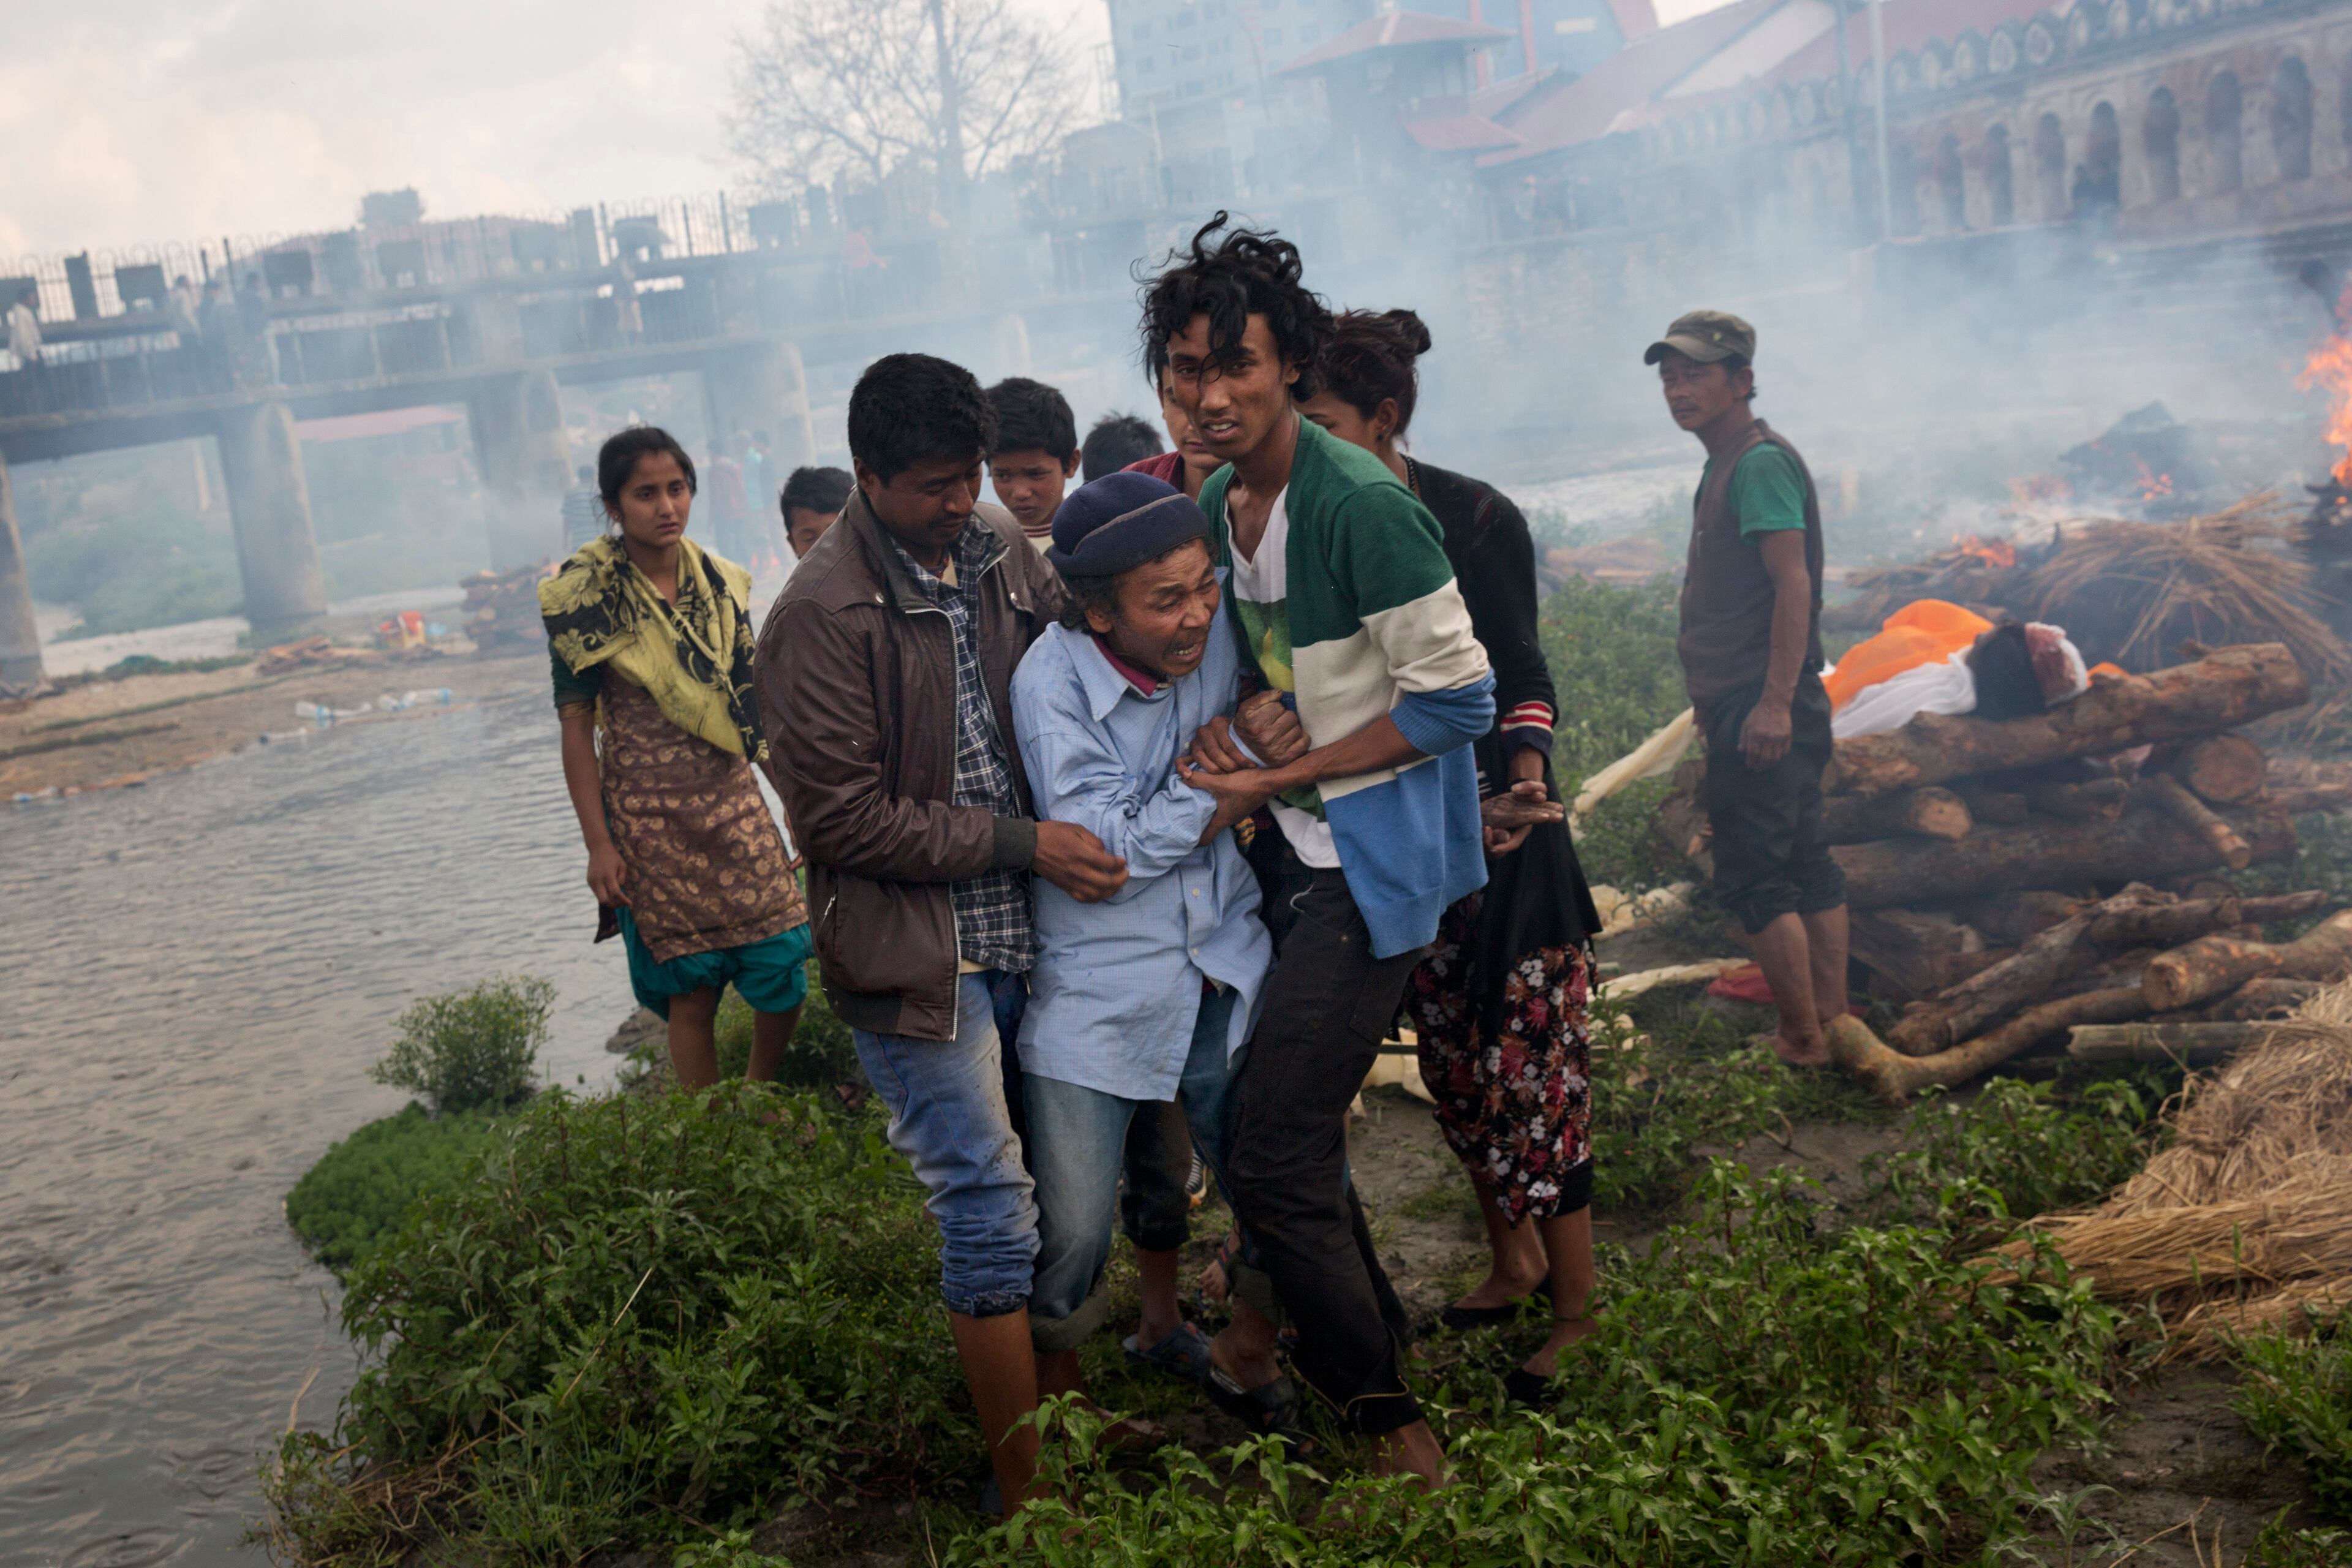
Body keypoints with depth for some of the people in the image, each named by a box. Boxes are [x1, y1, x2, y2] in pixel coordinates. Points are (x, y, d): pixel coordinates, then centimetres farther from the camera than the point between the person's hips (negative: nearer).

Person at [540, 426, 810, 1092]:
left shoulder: (721, 581, 5)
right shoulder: (585, 598, -7)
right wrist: (598, 845, -9)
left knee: (785, 967, -1)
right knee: (692, 990, 2)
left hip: (734, 799, 4)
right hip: (651, 817, -3)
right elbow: (576, 727, -6)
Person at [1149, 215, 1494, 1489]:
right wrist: (1220, 730, 1)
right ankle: (1369, 1331, 39)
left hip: (1369, 861, -8)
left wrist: (1281, 774, -15)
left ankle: (1378, 1404, 14)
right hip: (1284, 854, 8)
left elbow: (1458, 698, -18)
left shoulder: (1361, 505, -19)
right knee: (1281, 1127, 17)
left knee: (1274, 1159, -8)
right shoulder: (1214, 500, 7)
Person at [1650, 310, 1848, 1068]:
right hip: (1753, 705, 10)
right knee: (1806, 865, 13)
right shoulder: (1728, 464, 17)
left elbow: (1793, 585, -22)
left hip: (1762, 709, -10)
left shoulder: (1760, 462, -13)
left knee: (1753, 878, -7)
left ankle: (1802, 1042, 1)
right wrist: (1712, 694, 24)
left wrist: (1774, 700, -27)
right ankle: (1833, 1027, 21)